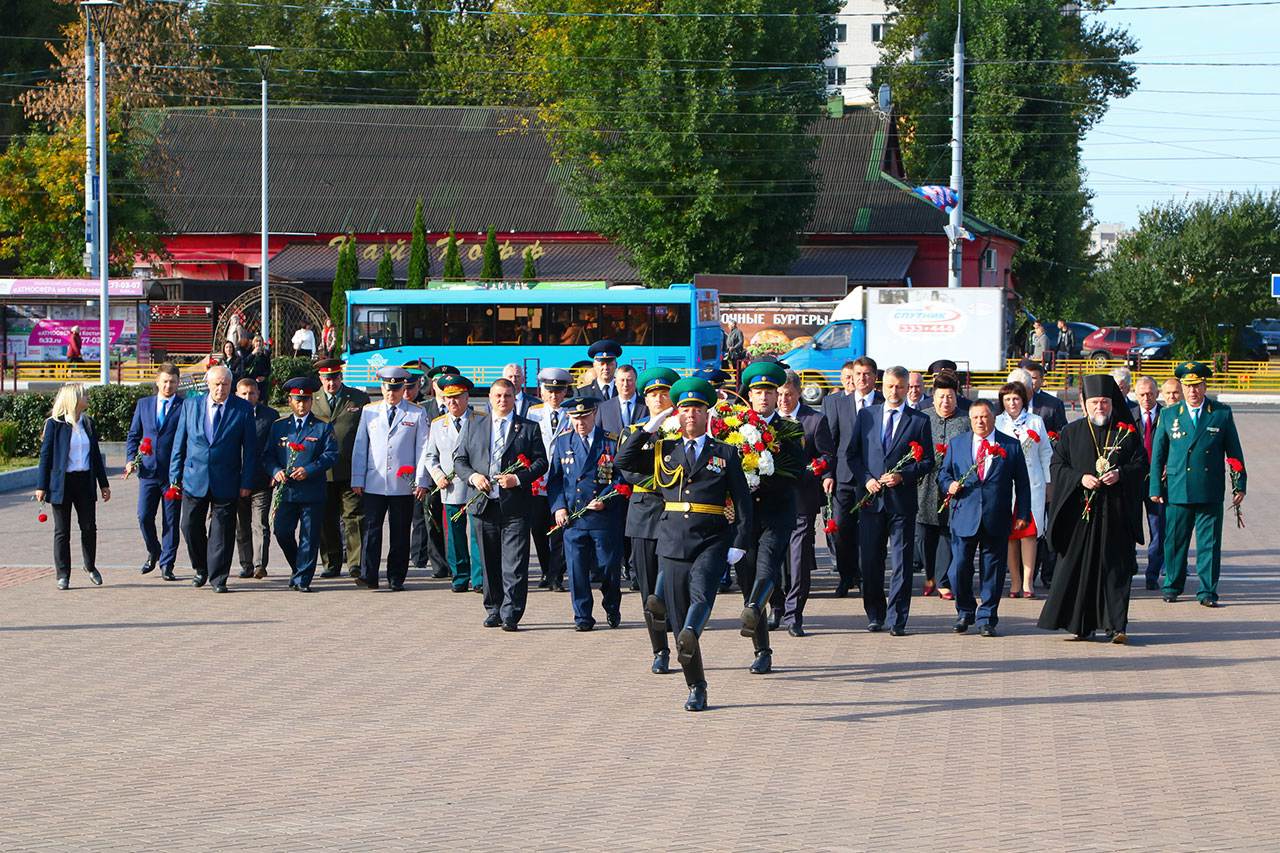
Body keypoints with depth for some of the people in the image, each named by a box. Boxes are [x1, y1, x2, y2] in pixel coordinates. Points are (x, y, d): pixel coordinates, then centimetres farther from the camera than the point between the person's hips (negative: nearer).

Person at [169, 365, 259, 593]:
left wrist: (247, 482, -4)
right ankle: (202, 569, 25)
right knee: (191, 526, 3)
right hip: (194, 478, 2)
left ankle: (218, 577, 8)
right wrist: (175, 477, 5)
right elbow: (179, 443, 9)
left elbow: (250, 449, 1)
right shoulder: (191, 405, 5)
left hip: (226, 482, -2)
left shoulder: (243, 409, -1)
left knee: (222, 530, 0)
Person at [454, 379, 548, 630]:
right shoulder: (473, 425, 13)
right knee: (489, 563, 9)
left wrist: (518, 478, -13)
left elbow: (541, 462, 3)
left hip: (515, 506, -3)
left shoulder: (528, 428, 7)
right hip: (483, 504, 3)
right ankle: (494, 611, 19)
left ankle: (510, 615, -8)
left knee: (514, 564, -8)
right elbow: (459, 458, 12)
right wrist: (472, 476, -8)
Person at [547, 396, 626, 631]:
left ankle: (612, 608, 27)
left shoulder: (612, 442, 1)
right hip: (572, 516, 2)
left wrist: (605, 499, -12)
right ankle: (583, 617, 7)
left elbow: (621, 476, 1)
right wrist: (558, 507, -2)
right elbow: (554, 478, 11)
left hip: (605, 516, -2)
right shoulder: (562, 443, 9)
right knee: (576, 567, -2)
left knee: (609, 567, 3)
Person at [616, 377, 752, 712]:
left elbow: (742, 500, 6)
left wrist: (740, 543, -4)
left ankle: (689, 636, -57)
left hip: (712, 540, -2)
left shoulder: (726, 454, 10)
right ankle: (696, 688, 7)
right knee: (677, 615, 0)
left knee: (701, 591, -31)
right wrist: (648, 429, 0)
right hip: (673, 540, 2)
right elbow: (624, 461, 6)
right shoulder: (664, 451, 16)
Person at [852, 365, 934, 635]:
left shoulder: (919, 421, 4)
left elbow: (927, 461, 4)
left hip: (902, 499, -2)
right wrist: (866, 479, -4)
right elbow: (853, 453, 11)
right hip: (871, 499, 2)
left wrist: (902, 476, -11)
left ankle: (897, 620, 1)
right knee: (870, 560, 5)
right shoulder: (866, 416, 10)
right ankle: (875, 616, 17)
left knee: (901, 562, -2)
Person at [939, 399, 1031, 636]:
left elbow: (1022, 483, 8)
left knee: (992, 570, 2)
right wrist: (949, 485, -6)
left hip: (997, 519, -1)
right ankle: (965, 612, 16)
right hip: (964, 517, 1)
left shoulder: (1011, 446, 6)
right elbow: (943, 472, 17)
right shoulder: (956, 444, 11)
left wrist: (1022, 514, 1)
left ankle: (986, 618, 13)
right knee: (959, 567, -4)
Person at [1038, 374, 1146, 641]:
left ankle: (1116, 625, -6)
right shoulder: (1071, 433, 9)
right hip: (1080, 509, 1)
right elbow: (1057, 466, 5)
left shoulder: (1127, 433, 8)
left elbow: (1141, 464, 5)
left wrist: (1120, 474, -13)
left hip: (1116, 511, -1)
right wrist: (1080, 478, -11)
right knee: (1077, 566, 0)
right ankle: (1081, 625, 8)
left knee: (1115, 567, -5)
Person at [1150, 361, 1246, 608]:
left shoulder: (1222, 413, 5)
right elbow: (1157, 454, 10)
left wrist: (1240, 485, 4)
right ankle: (1172, 586, 19)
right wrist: (1155, 488, 5)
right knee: (1175, 541, 5)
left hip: (1210, 492, -1)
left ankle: (1207, 591, 5)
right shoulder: (1169, 415, 7)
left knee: (1209, 543, -1)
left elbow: (1234, 451, 8)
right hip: (1177, 492, 1)